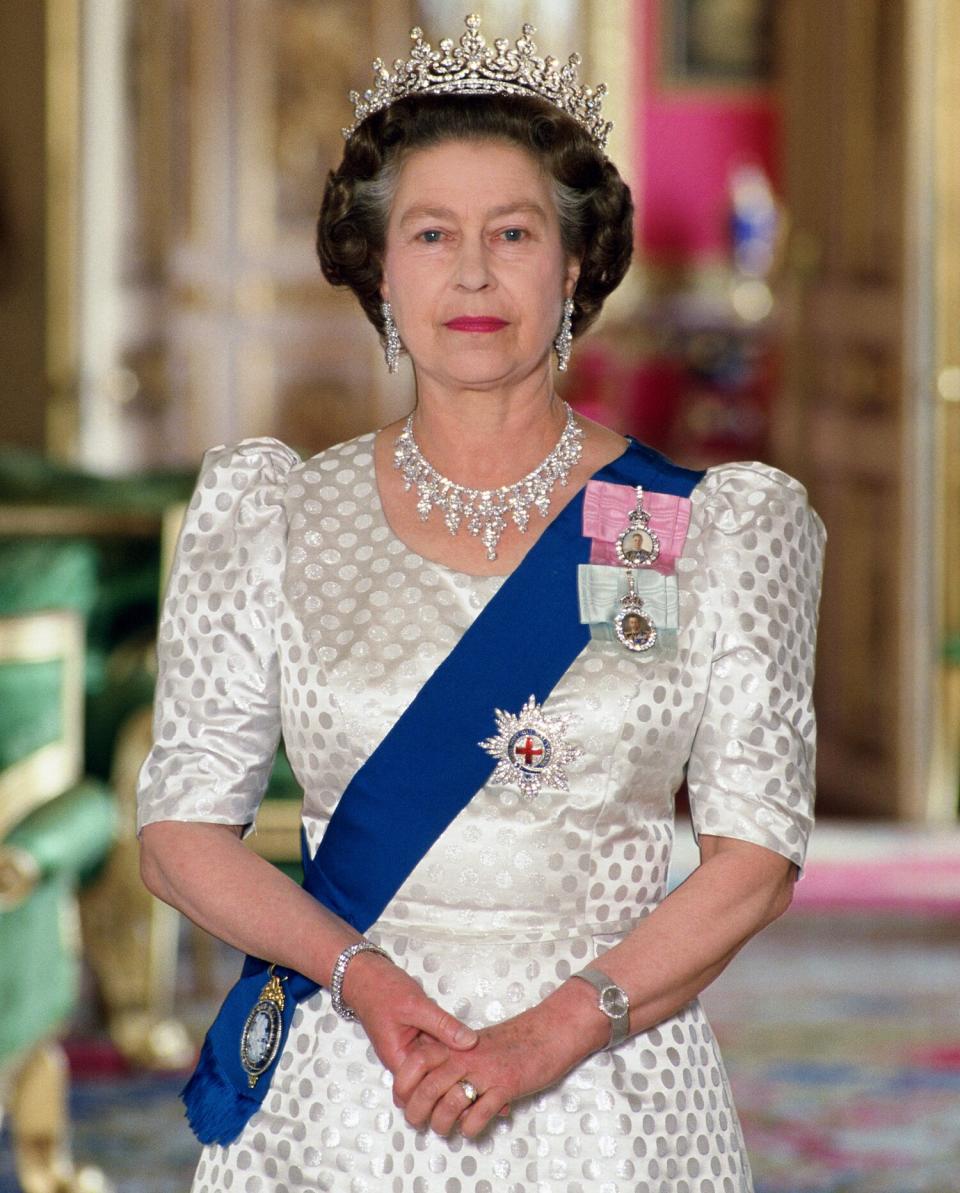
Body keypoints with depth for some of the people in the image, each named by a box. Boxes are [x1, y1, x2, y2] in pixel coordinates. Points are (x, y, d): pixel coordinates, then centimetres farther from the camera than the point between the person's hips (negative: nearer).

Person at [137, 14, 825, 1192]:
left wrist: (559, 1031, -15)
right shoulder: (272, 518, 4)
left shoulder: (713, 531, 2)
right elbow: (181, 827, 2)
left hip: (610, 1093, 0)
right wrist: (359, 975, -14)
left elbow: (756, 852, -2)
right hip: (337, 1088, 1)